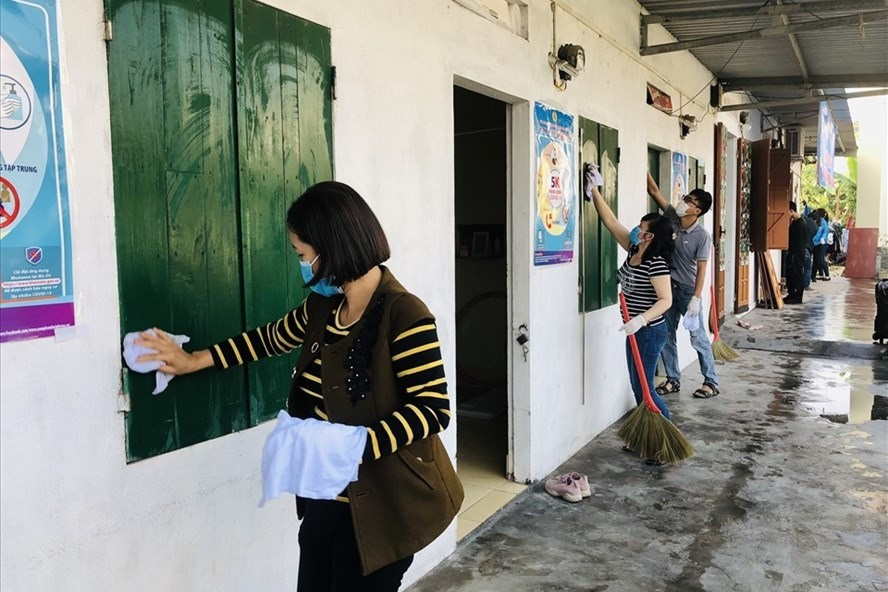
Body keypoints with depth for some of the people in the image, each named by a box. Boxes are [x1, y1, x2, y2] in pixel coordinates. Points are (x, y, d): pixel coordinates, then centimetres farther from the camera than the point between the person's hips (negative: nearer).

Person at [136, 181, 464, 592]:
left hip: (382, 505, -7)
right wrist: (194, 360, 22)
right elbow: (273, 338, 21)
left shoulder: (404, 315, -21)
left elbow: (433, 409, -23)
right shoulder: (323, 308, 4)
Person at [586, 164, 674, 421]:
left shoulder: (656, 263, -20)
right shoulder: (634, 251, 4)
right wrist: (594, 190, 6)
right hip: (636, 330, 9)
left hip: (649, 331, -9)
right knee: (637, 387, 14)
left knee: (643, 388, -4)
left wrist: (641, 319, -39)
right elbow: (611, 222, 7)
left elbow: (666, 300, -25)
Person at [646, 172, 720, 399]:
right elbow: (654, 191, -4)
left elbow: (701, 269, -16)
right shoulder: (672, 218, -3)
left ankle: (711, 382, 13)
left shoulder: (702, 236, -16)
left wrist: (696, 298, -20)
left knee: (698, 338, 1)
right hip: (668, 287, 5)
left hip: (688, 289, -5)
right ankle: (673, 379, 21)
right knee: (666, 336, 9)